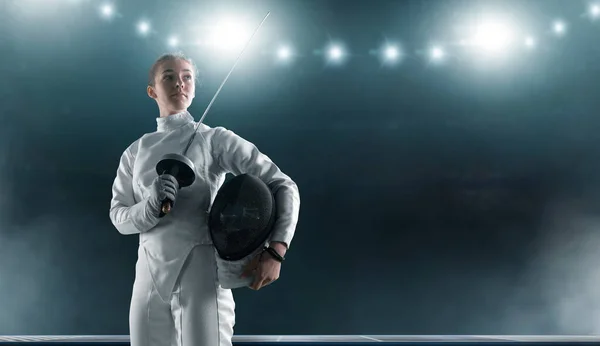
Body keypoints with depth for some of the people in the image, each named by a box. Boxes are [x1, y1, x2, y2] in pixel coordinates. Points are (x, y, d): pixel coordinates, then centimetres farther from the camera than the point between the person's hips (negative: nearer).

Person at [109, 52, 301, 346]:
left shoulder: (215, 139, -3)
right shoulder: (136, 151, 13)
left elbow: (284, 187, -7)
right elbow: (120, 218, 7)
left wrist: (275, 251, -22)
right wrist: (150, 207, -16)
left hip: (200, 274, -5)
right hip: (149, 277, 5)